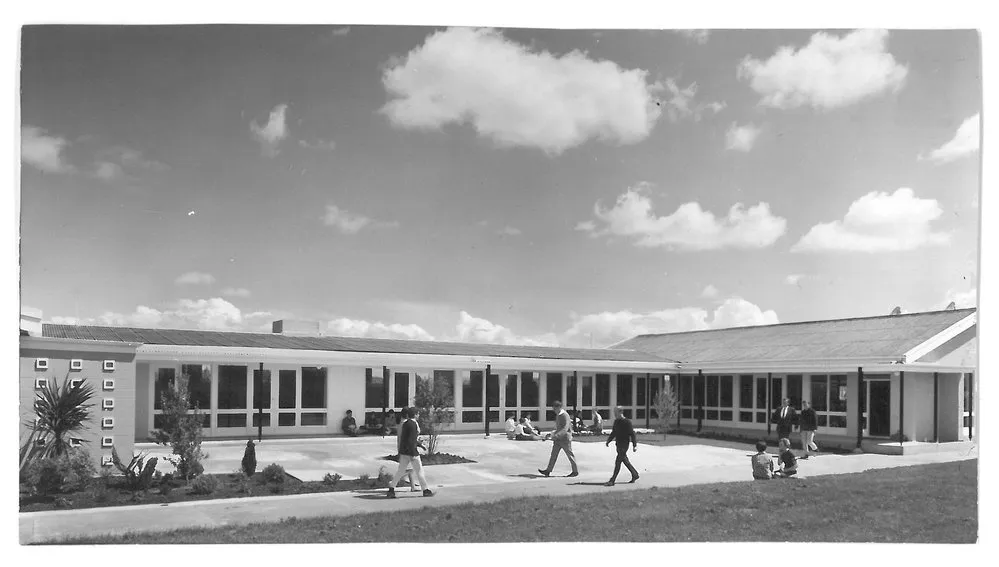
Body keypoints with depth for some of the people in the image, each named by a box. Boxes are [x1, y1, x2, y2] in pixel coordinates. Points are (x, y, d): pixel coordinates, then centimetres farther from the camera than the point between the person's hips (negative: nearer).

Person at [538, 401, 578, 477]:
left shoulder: (565, 416, -18)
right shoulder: (557, 415, 10)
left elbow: (565, 428, -28)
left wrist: (556, 435, -37)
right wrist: (554, 434, 23)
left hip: (565, 438, -9)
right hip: (558, 439, 9)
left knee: (570, 455, 1)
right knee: (553, 454, 5)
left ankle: (575, 471, 12)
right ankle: (548, 471, 6)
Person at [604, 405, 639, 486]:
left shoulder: (627, 422, -13)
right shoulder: (616, 421, 9)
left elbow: (632, 433, -12)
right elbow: (613, 432, 19)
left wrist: (634, 445, -13)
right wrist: (608, 441, 12)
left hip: (624, 444, -8)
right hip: (618, 444, 8)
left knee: (618, 462, -10)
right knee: (625, 461, 16)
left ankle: (612, 480, -9)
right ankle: (635, 474, 32)